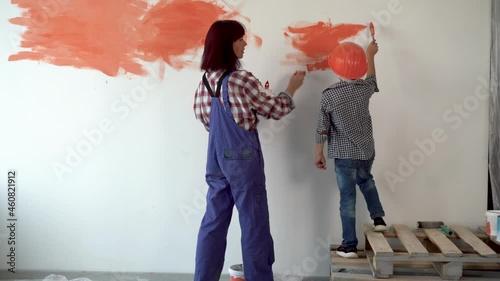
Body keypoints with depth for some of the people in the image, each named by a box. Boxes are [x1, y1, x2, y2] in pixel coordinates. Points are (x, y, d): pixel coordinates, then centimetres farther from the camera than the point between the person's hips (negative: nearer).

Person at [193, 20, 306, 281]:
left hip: (216, 158, 7)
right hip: (242, 159, -7)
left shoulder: (206, 80, 5)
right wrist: (292, 88, 12)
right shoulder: (242, 80, -15)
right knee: (254, 224, 3)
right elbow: (275, 110, -6)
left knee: (214, 221, 12)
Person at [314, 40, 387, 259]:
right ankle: (378, 217, 28)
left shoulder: (329, 95, -14)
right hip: (366, 150, 3)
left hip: (344, 154, -3)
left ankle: (349, 245, 6)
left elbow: (322, 129, -10)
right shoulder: (365, 88, -5)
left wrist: (319, 154, 1)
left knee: (348, 197, 3)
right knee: (366, 180, 33)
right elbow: (371, 78, 21)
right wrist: (370, 55, 35)